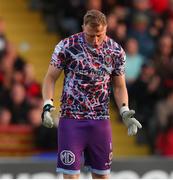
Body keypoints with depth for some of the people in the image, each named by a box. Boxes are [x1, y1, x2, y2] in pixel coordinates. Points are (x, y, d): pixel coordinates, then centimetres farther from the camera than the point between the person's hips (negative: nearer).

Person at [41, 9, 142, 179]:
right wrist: (47, 105, -14)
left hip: (100, 120, 3)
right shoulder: (66, 46, -6)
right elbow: (50, 78, 1)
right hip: (71, 119, -3)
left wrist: (124, 111, -3)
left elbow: (119, 86, 13)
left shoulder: (116, 51, 4)